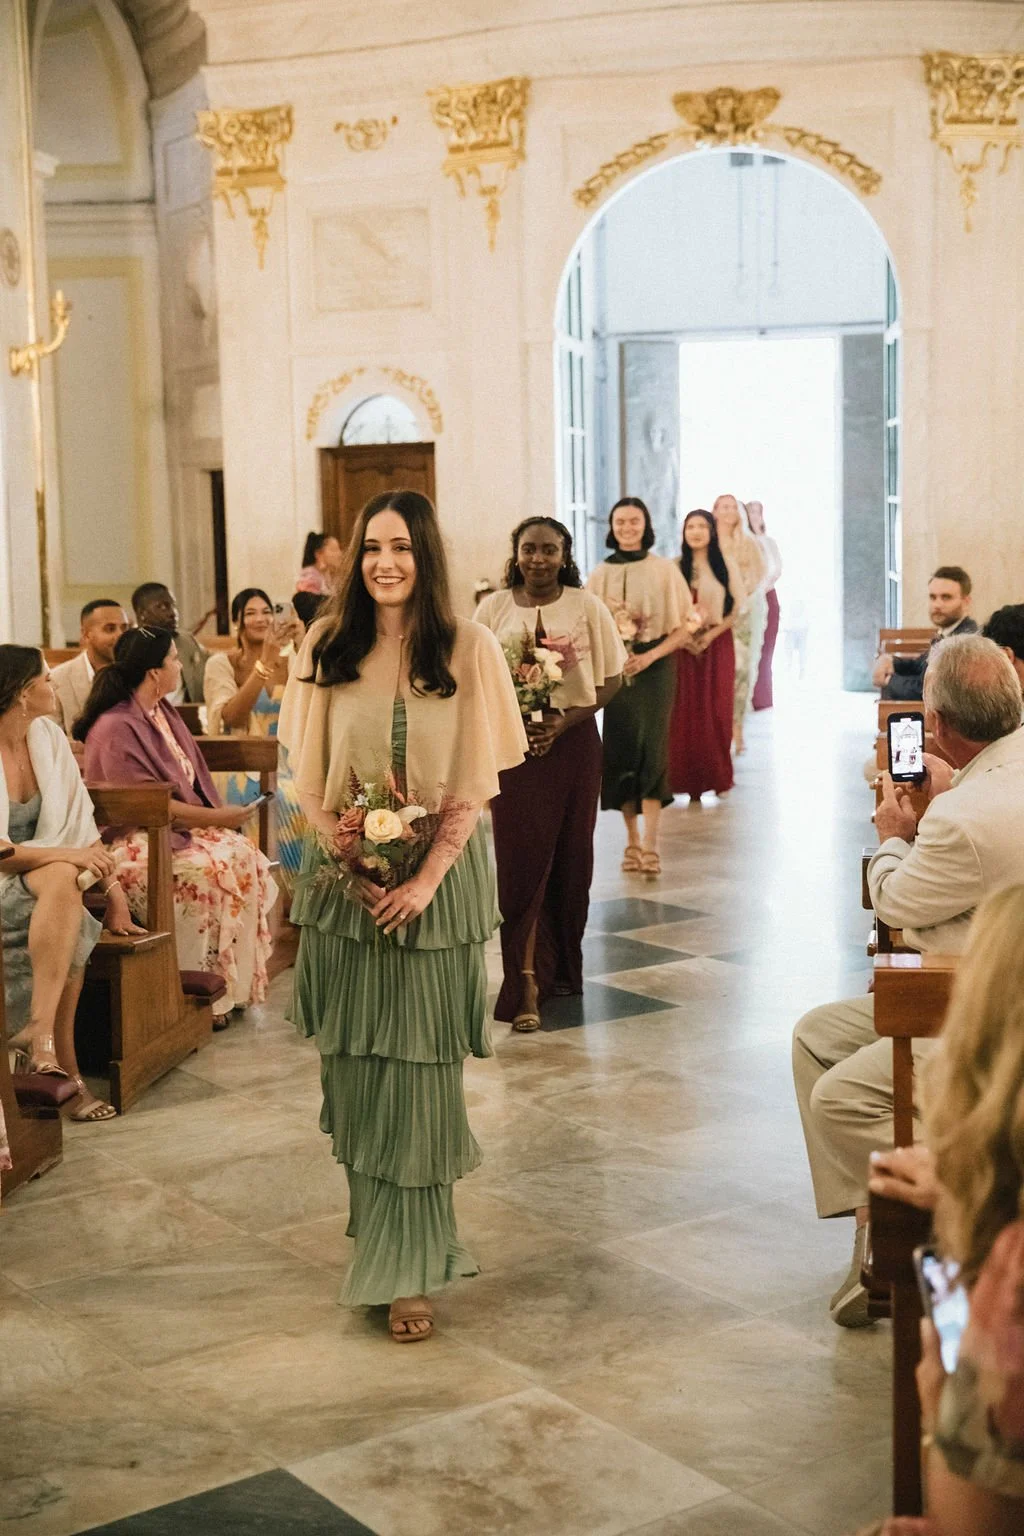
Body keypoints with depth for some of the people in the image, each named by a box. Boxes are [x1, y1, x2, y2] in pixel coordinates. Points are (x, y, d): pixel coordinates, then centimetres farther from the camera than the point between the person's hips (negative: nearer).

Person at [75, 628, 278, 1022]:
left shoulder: (163, 712, 12)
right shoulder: (116, 728, -17)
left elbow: (191, 780, 14)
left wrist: (220, 815, -4)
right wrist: (216, 818, -17)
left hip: (182, 825, 8)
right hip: (133, 842, -8)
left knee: (247, 856, -14)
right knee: (213, 870, -27)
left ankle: (240, 984, -10)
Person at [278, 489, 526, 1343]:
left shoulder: (469, 649, -4)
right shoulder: (327, 649, 3)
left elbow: (477, 782, -5)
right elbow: (308, 777, 4)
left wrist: (427, 878, -15)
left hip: (439, 878, -2)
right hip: (345, 879, 2)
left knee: (420, 1069, 0)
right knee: (355, 1067, 6)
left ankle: (411, 1268, 6)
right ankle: (380, 1236, 24)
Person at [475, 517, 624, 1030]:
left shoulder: (586, 607, 1)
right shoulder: (494, 608, 3)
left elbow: (611, 680, 1)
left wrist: (565, 721, -13)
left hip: (572, 743, 1)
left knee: (570, 858, 8)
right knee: (522, 859, -6)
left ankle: (562, 968, 25)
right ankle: (526, 985, -6)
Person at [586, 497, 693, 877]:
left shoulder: (664, 570, 0)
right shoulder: (599, 575, 6)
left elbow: (682, 628, -1)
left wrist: (650, 656, -14)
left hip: (653, 671, -2)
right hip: (612, 671, 3)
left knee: (651, 750, -10)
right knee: (619, 753, 3)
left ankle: (650, 846, -12)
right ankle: (632, 841, 13)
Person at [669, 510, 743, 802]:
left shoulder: (727, 565, 2)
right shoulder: (675, 567, 6)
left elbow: (739, 606, 1)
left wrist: (712, 634, -9)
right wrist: (682, 634, -10)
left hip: (717, 645, -1)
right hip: (684, 646, 1)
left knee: (716, 709, -2)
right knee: (685, 711, -2)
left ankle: (716, 775, 9)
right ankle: (690, 779, 4)